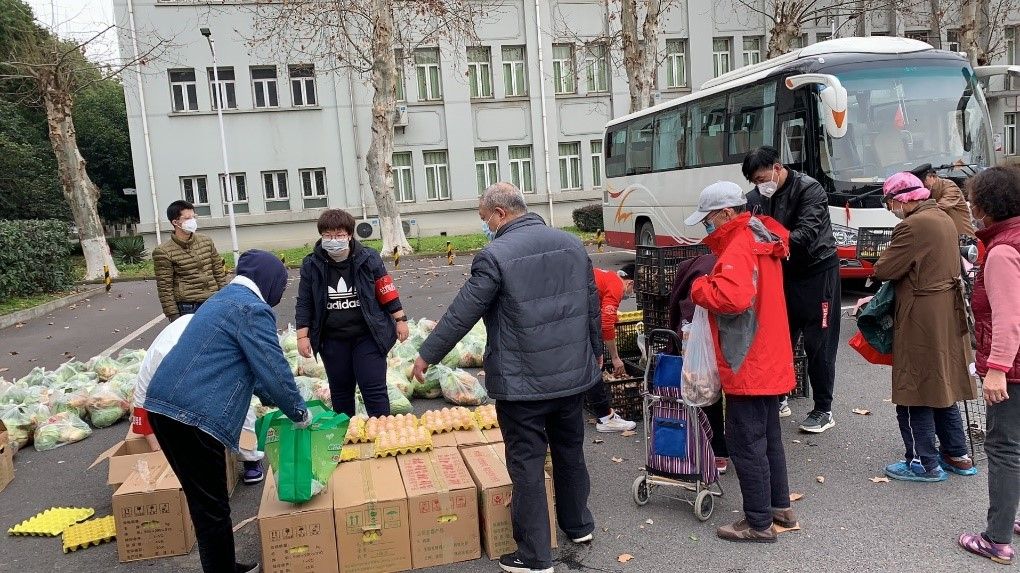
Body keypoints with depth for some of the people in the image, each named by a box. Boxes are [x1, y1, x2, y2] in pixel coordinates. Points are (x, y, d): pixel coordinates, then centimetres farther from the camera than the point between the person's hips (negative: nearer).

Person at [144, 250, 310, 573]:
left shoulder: (224, 299, 22)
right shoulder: (253, 310, -10)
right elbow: (274, 370, -12)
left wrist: (268, 397, 39)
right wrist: (298, 412, 3)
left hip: (163, 405, 10)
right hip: (193, 415, -10)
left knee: (203, 501, 20)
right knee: (212, 507, 3)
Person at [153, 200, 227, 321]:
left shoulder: (206, 241, 10)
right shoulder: (164, 252, -6)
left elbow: (218, 270, 16)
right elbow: (165, 288, -6)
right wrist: (173, 316, -9)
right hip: (188, 308, -5)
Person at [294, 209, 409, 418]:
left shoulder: (368, 258, -6)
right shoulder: (312, 265, -2)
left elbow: (387, 292, 1)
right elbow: (304, 303, 4)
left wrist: (400, 320, 0)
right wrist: (302, 336, 0)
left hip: (367, 336, -2)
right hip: (333, 340, 3)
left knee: (374, 389, -4)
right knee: (340, 391, 14)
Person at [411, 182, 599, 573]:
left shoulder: (496, 255, -16)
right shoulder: (572, 244, 4)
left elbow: (462, 313, -13)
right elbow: (592, 305, 11)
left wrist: (427, 355, -1)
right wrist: (595, 351, 25)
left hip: (522, 382, -7)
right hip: (574, 374, 7)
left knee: (527, 464, 4)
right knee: (571, 451, 23)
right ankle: (579, 525, 40)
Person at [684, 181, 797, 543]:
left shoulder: (739, 248, -21)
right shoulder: (762, 240, 11)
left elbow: (732, 297, -37)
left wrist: (698, 288, -19)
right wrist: (711, 283, 6)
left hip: (747, 366, -10)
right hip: (769, 361, 10)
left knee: (745, 443, 0)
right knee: (768, 437, 20)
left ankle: (759, 523, 11)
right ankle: (780, 507, 32)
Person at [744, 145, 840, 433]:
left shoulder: (809, 189, -17)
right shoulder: (757, 197, 1)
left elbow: (807, 232, -29)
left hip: (817, 271, -6)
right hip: (782, 272, 6)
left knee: (818, 344, -1)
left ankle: (823, 410, 10)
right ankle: (778, 398, 25)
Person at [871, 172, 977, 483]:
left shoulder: (913, 226, -20)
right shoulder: (944, 219, 10)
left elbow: (884, 270, -19)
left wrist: (888, 256, 1)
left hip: (922, 323, -9)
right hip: (949, 316, 9)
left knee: (915, 392, 2)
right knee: (943, 387, 19)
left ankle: (925, 464, 10)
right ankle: (958, 456, 28)